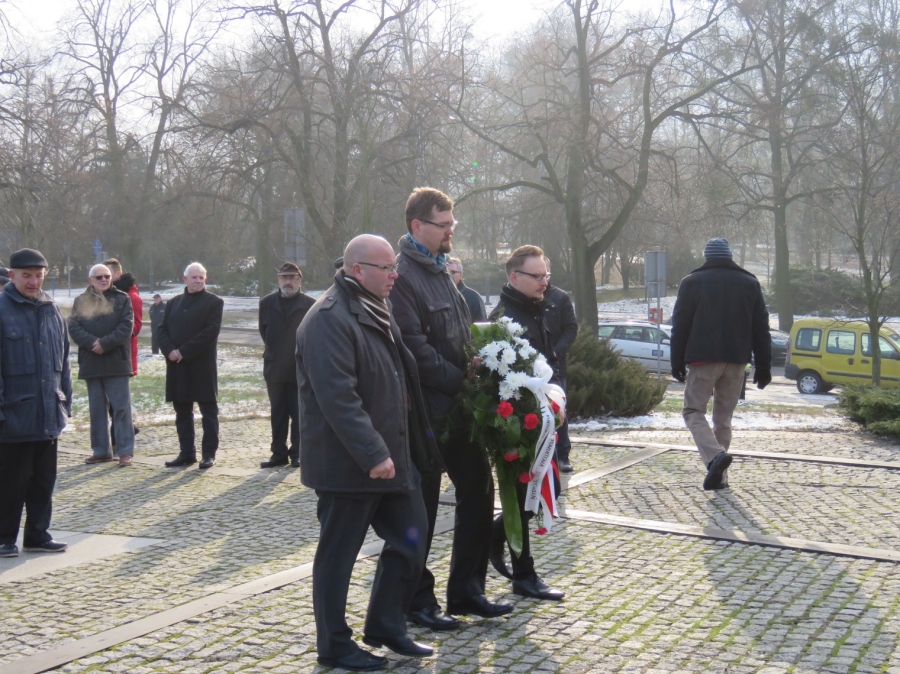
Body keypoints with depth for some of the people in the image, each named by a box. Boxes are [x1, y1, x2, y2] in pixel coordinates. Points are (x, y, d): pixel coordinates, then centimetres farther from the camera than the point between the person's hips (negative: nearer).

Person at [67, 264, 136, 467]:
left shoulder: (122, 299, 4)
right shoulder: (80, 302, 11)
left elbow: (126, 326, -7)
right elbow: (74, 327, 0)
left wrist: (105, 343, -17)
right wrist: (92, 343, -17)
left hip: (116, 361, -3)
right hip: (91, 362, 3)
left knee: (121, 407, -4)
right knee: (96, 408, 8)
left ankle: (125, 450, -1)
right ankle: (101, 450, 15)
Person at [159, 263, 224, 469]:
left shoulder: (214, 302, -1)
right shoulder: (173, 303, 16)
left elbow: (211, 332, -12)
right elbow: (163, 329, 10)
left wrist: (184, 352, -16)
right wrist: (170, 350, -10)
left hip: (203, 366, -5)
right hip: (177, 367, 5)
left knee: (209, 411, 0)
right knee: (182, 412, 9)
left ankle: (209, 454, 6)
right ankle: (186, 453, 17)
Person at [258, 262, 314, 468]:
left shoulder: (309, 304, -7)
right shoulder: (267, 303, 4)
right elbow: (264, 331, 12)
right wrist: (274, 353, 8)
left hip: (300, 368, -3)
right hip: (275, 368, 3)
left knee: (299, 414, 2)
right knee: (278, 414, 9)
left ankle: (297, 454, 10)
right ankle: (279, 453, 15)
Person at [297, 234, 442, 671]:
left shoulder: (374, 311, 14)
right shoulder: (330, 319, -18)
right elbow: (338, 396, -25)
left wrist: (395, 449, 19)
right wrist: (372, 454, -26)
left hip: (392, 455, 10)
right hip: (347, 465, -9)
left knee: (410, 539, 13)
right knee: (338, 554, 4)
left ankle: (386, 627, 28)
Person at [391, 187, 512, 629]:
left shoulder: (441, 269, 15)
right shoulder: (402, 276, -15)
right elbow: (415, 349, -22)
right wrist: (461, 381, -18)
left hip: (460, 407, 9)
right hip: (426, 411, -9)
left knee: (478, 492, 13)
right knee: (421, 507, 3)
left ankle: (467, 591, 25)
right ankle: (417, 599, 17)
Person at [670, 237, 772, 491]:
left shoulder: (692, 282, 1)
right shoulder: (750, 282, 11)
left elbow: (680, 325, -1)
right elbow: (761, 328, 11)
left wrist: (677, 362, 4)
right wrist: (763, 367, 13)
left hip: (703, 359, -3)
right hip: (737, 361, 4)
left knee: (693, 410, 3)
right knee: (724, 417, 11)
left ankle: (715, 455, -21)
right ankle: (719, 475, 10)